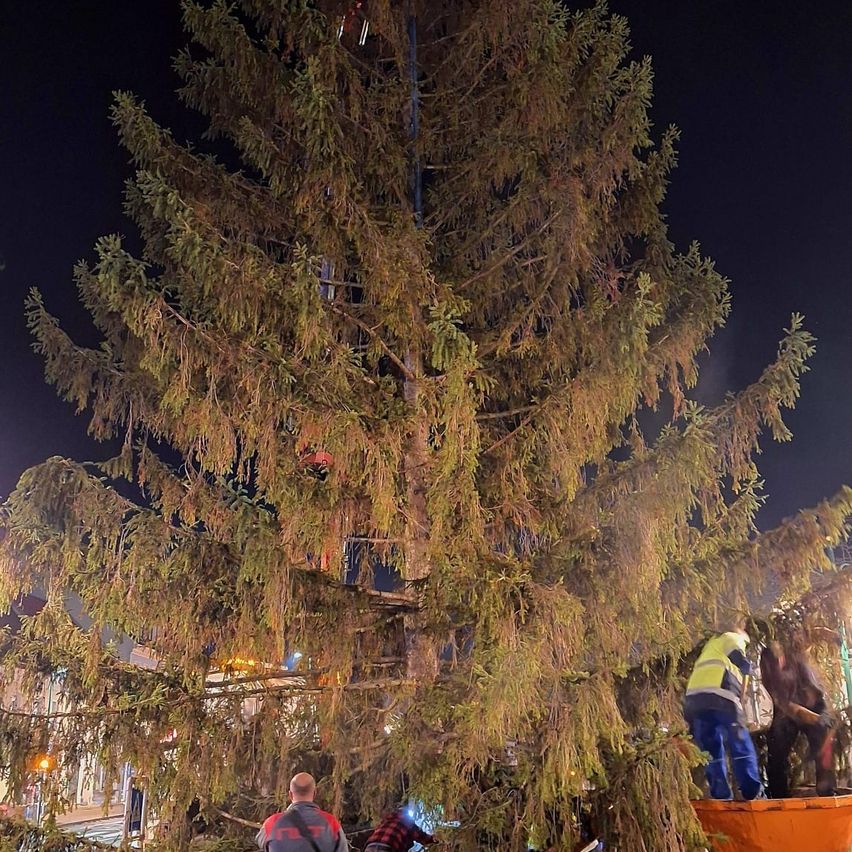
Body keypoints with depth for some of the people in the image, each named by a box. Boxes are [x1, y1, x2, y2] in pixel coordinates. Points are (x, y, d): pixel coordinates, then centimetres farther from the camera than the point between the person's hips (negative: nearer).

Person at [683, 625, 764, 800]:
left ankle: (722, 797, 3)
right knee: (742, 749, -1)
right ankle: (754, 793, -5)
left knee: (712, 753, 7)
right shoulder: (731, 638, 15)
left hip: (694, 700, 7)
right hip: (719, 698, -7)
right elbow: (743, 664, -1)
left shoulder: (710, 646, 37)